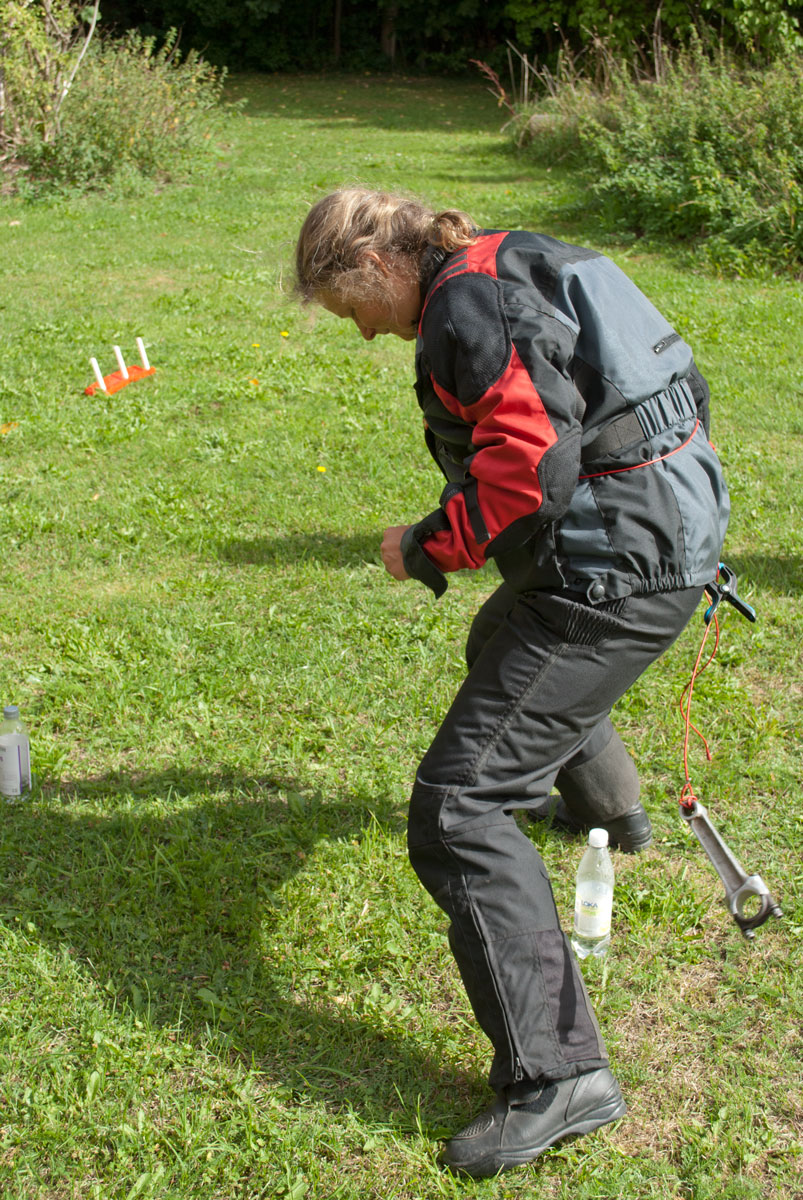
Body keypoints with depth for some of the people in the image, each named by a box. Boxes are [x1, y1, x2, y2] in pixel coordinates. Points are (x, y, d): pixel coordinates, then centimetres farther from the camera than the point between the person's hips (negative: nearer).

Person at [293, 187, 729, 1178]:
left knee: (458, 811, -12)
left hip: (616, 568, -11)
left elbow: (533, 463, -27)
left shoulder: (465, 303, -15)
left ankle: (557, 1073, -14)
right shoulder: (517, 271, 16)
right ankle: (606, 806, 64)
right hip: (677, 526, 11)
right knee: (504, 641, 40)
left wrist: (424, 551, -13)